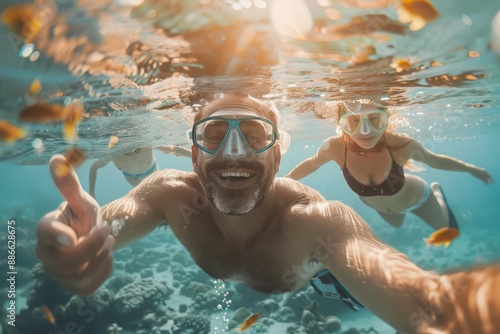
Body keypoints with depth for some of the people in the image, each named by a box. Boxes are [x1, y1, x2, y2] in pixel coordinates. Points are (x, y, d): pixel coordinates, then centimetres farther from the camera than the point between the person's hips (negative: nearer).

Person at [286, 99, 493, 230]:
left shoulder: (399, 144, -41)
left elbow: (435, 160, -19)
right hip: (375, 203, 2)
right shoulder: (335, 147, -39)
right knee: (396, 224, 35)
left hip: (414, 196, -1)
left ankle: (436, 191, 52)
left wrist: (472, 169, -5)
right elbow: (311, 164, -17)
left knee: (446, 228, 26)